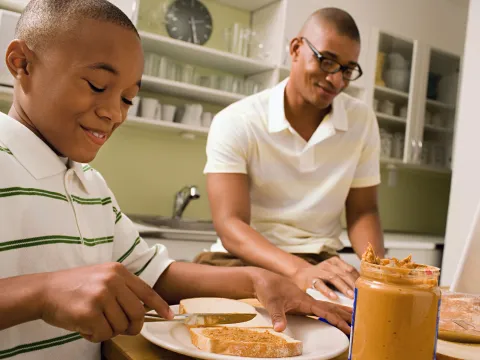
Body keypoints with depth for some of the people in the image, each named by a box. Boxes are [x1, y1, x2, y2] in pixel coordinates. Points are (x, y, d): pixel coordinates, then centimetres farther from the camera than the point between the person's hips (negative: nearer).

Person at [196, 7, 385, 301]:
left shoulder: (362, 121, 0)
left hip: (322, 265, 2)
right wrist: (299, 270, -34)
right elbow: (230, 225, -18)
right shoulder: (235, 123, -10)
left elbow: (362, 211, 7)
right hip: (243, 261, -2)